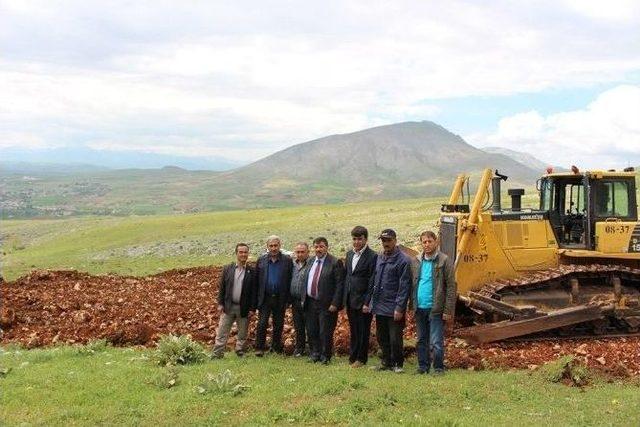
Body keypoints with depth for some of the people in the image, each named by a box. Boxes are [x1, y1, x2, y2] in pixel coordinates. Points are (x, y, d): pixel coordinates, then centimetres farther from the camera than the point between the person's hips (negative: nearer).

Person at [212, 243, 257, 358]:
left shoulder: (252, 272, -1)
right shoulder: (227, 269, 3)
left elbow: (254, 291, -1)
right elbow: (222, 287, 5)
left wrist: (252, 308, -5)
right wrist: (220, 304, -1)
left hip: (244, 308, 0)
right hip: (228, 307, 1)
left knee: (242, 334, 10)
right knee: (222, 333, 1)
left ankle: (240, 354, 23)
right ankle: (216, 356, 4)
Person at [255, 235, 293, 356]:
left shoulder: (287, 260, 0)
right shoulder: (261, 260, 4)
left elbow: (290, 280, -1)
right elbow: (256, 280, 4)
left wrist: (288, 298, -5)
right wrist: (256, 298, -1)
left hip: (280, 299, 0)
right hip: (265, 298, 0)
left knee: (278, 325, 9)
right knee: (262, 323, -4)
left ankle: (276, 348, 21)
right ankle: (260, 348, 6)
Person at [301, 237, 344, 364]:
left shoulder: (335, 263, -9)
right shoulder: (310, 262, 11)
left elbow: (339, 285, -12)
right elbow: (304, 281, 18)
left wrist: (334, 304, -16)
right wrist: (304, 299, 11)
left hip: (326, 304, -6)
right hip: (310, 303, 6)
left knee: (325, 332, 0)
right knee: (311, 331, 13)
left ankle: (325, 356, 14)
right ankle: (315, 354, 27)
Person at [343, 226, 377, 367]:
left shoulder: (372, 256, -12)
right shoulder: (349, 254, 10)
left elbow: (372, 281, -13)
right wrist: (345, 297, 9)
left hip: (362, 301, -6)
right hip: (350, 300, 6)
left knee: (363, 330, 4)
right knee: (353, 329, 15)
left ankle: (361, 358, 15)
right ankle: (353, 357, 25)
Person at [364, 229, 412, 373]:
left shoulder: (403, 260, -11)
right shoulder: (379, 258, 12)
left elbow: (404, 286, -14)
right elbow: (374, 281, 16)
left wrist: (399, 308, -18)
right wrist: (367, 301, 13)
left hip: (393, 308, -7)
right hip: (379, 306, 7)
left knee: (395, 338, -1)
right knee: (382, 337, 14)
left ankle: (398, 364, 14)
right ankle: (386, 362, 27)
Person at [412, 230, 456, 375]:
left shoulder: (444, 261, -7)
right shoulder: (417, 261, 9)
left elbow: (451, 287, -8)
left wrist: (448, 311, -12)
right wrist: (412, 305, 7)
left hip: (435, 309, -5)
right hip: (419, 308, 5)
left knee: (436, 343, -5)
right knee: (422, 341, 14)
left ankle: (438, 368, 9)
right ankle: (423, 366, 25)